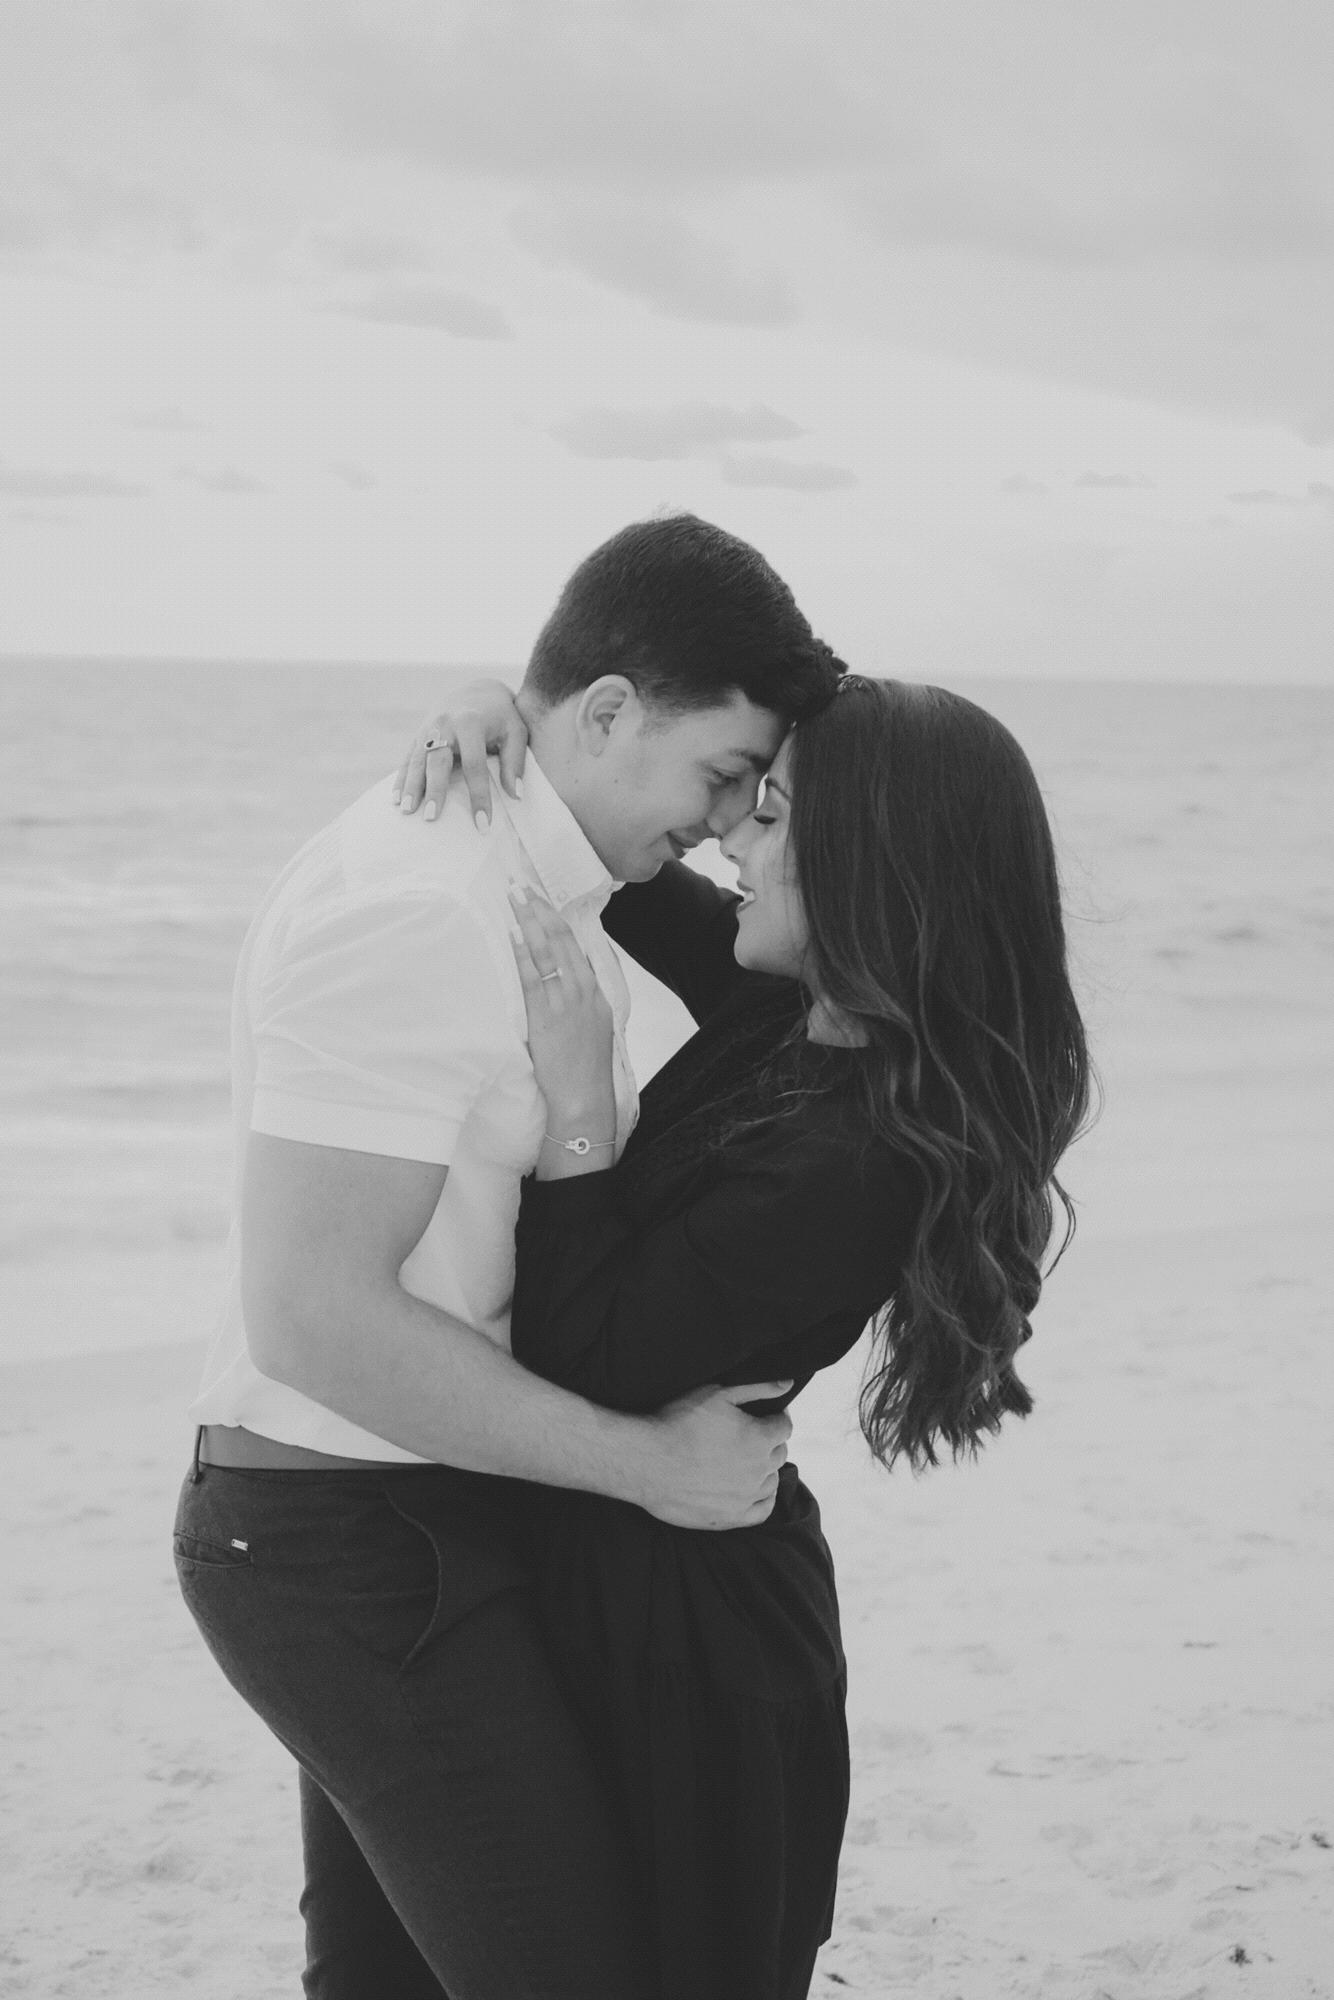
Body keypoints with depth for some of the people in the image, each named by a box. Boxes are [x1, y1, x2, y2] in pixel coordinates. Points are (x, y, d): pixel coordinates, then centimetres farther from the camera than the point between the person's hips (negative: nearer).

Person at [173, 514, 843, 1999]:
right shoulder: (415, 911, -23)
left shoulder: (514, 874, 9)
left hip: (400, 1527, 10)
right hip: (368, 1550, -10)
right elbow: (317, 1315, -27)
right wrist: (650, 1461, -20)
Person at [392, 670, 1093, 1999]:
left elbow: (593, 1370, -23)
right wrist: (499, 709, -9)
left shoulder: (854, 1160, -28)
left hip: (677, 1611, -9)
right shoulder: (789, 1013, -3)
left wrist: (577, 1103, -26)